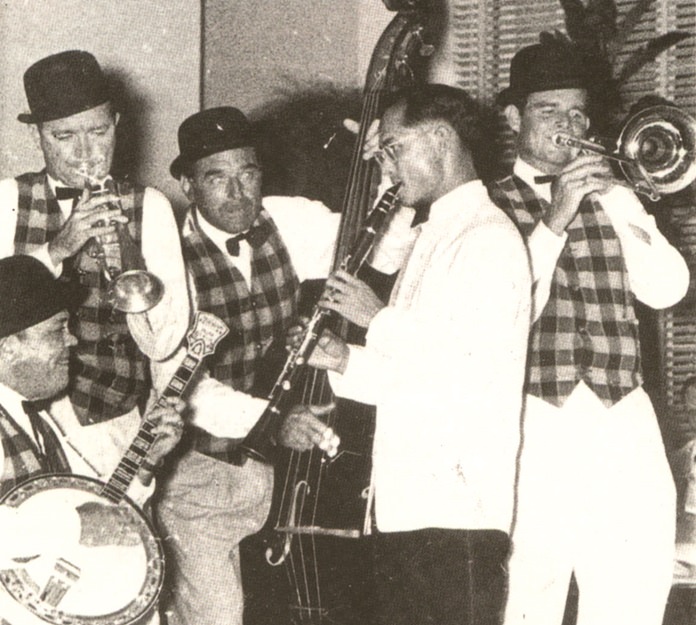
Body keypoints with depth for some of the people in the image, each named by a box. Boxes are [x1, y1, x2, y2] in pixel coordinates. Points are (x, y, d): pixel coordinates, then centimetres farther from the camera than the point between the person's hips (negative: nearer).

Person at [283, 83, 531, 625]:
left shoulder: (489, 237, -9)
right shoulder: (428, 236, 21)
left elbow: (466, 368, -20)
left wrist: (378, 319, -10)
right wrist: (346, 361, 5)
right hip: (405, 505, 9)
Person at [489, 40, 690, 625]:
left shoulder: (612, 198, 17)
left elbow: (666, 289, 4)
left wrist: (616, 199, -5)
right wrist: (552, 221, -13)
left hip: (625, 423, 3)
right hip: (533, 424, -3)